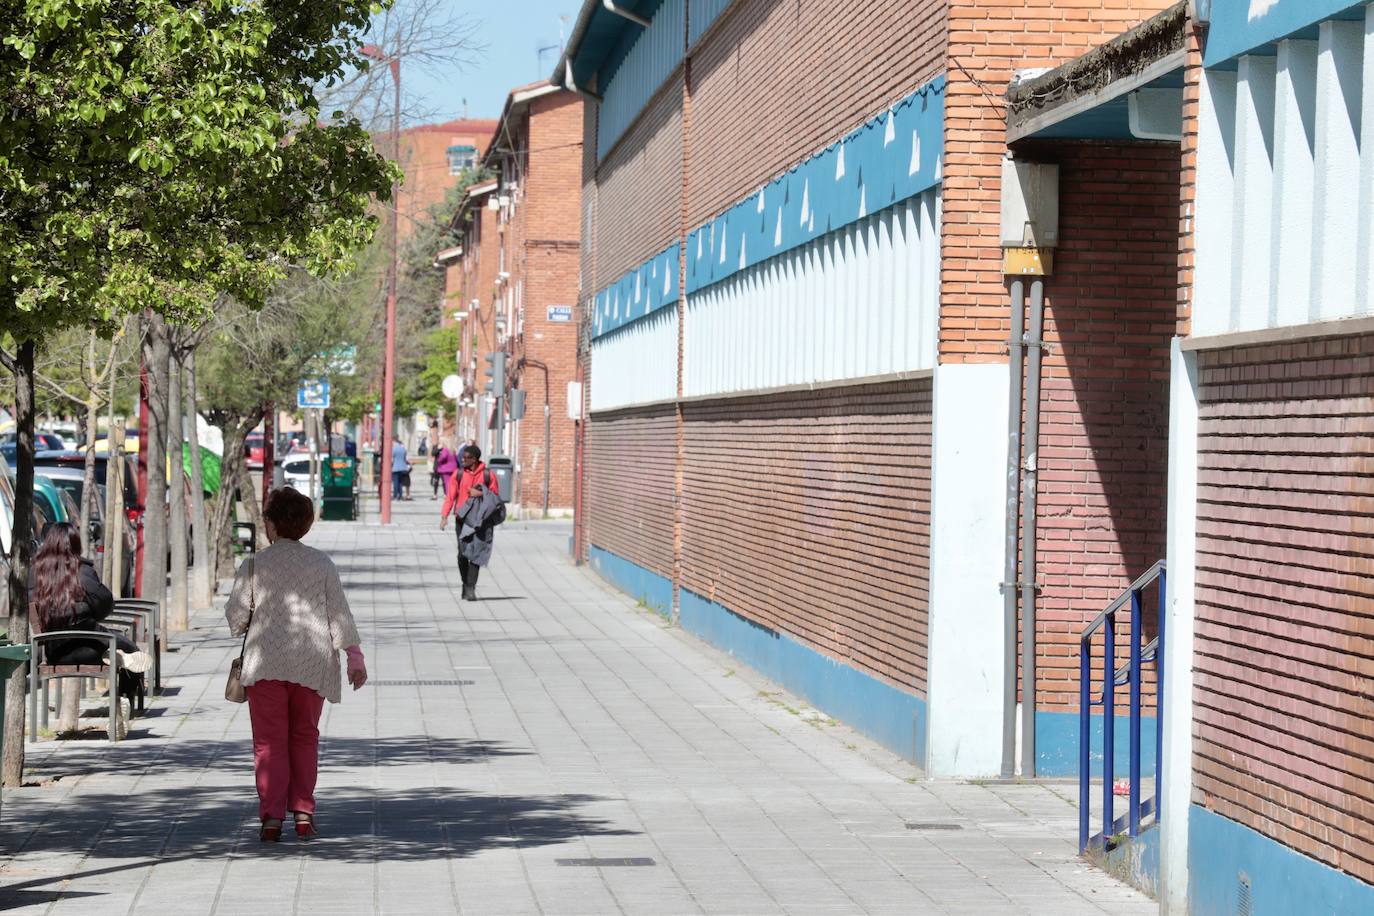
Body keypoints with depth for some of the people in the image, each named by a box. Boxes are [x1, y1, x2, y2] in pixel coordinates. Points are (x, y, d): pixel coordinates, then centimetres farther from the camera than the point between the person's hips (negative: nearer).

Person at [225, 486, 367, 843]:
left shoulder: (254, 566, -2)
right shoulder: (321, 563, 3)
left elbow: (236, 616, 1)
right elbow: (339, 613, 2)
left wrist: (246, 626, 23)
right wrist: (354, 656, 6)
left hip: (266, 663, -2)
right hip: (311, 663, 2)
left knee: (269, 741, 2)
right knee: (304, 739, 14)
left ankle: (272, 816, -6)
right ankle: (303, 813, 10)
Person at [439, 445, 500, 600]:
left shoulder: (488, 475, 2)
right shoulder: (458, 475, 6)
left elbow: (495, 497, 7)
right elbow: (450, 496, 3)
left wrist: (481, 494, -11)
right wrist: (444, 516, -7)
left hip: (480, 520, -1)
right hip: (462, 518, 1)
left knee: (475, 554, -8)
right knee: (462, 554, -2)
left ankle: (471, 589, -6)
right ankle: (466, 584, 17)